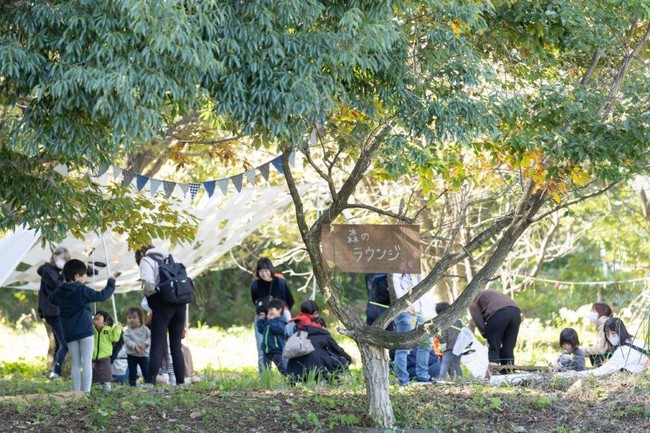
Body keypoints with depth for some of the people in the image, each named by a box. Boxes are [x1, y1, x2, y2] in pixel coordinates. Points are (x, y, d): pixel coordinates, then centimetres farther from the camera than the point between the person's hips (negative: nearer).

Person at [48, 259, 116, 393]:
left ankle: (76, 392, 7)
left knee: (76, 364, 11)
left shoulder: (59, 292, 7)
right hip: (84, 331, -5)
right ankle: (86, 392, -9)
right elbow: (102, 296, -13)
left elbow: (51, 299, 28)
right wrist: (111, 283, 1)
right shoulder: (82, 291, -10)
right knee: (87, 363, -3)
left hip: (69, 333, 5)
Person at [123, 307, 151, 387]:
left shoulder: (144, 329, -1)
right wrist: (135, 346, -30)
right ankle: (132, 386, 9)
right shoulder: (127, 331, -5)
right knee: (132, 372, 3)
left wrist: (145, 344, -23)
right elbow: (127, 341, -16)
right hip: (132, 355, 0)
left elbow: (150, 337, -5)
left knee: (146, 371, 2)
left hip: (144, 354, 0)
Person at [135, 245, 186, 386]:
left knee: (157, 347, -8)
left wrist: (145, 293, 7)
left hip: (162, 305, -6)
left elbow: (148, 284, -15)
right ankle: (181, 383, 8)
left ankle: (150, 383, -15)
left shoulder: (146, 261, 2)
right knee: (176, 347, 11)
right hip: (180, 304, 6)